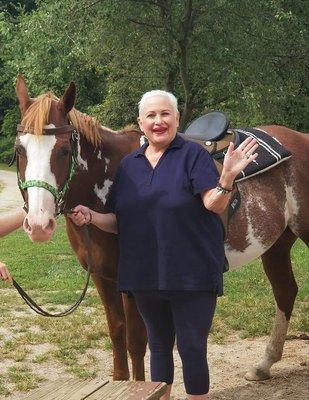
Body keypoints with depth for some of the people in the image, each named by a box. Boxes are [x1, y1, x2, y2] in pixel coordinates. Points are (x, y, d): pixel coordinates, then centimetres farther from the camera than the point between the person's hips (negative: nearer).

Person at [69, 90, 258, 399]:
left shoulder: (193, 155, -6)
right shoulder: (129, 165, 8)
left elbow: (214, 204, -17)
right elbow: (117, 222, 10)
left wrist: (227, 177, -36)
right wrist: (90, 217, -10)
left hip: (192, 274, -5)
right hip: (145, 275, 5)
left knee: (192, 349, 1)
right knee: (159, 345, 17)